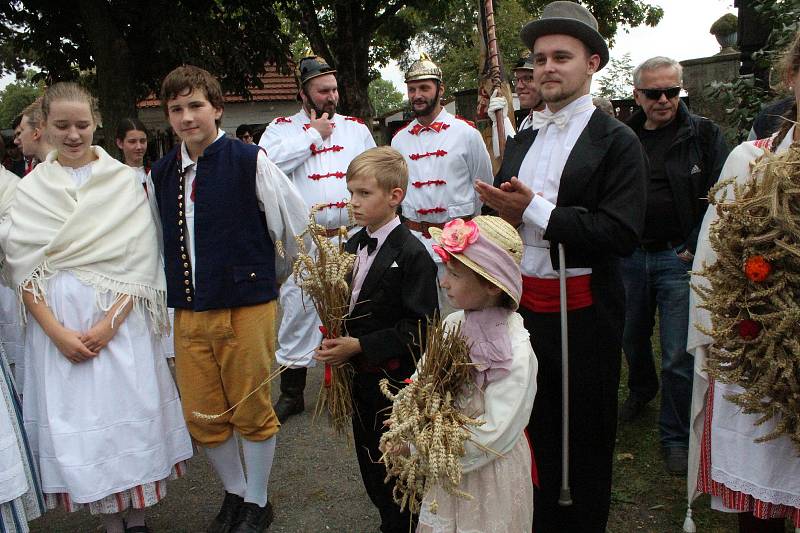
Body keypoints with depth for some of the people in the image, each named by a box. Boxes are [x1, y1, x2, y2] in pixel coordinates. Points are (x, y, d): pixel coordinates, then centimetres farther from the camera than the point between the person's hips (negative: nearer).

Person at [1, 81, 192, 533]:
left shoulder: (124, 180, 2)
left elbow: (141, 260, -3)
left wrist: (110, 322, -13)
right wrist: (56, 330, -9)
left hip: (120, 319, -2)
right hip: (56, 322, 2)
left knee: (128, 413, 2)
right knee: (76, 419, 5)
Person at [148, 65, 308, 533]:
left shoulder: (249, 161, -9)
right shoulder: (161, 174, 6)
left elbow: (295, 222, -2)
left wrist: (270, 277, 9)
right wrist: (181, 286, 17)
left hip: (248, 309, -5)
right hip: (188, 312, 5)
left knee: (253, 411, 8)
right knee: (202, 416, 13)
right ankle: (234, 493, 36)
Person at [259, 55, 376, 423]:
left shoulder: (356, 128, 13)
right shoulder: (282, 128, 5)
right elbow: (269, 162, -16)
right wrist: (314, 135, -7)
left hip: (351, 238, 3)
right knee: (298, 309, 1)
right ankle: (291, 392, 16)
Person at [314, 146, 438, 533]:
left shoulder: (411, 254, -17)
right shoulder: (352, 246, 6)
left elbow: (418, 327, -20)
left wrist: (360, 347, -22)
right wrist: (335, 344, -5)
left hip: (395, 380, -7)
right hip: (361, 376, 7)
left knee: (394, 468, 7)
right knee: (370, 464, 20)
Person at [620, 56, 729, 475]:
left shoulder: (703, 134, -2)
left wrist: (695, 249, -10)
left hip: (678, 257, -3)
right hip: (629, 256, 3)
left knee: (678, 357, -1)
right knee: (632, 338, 19)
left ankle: (675, 437, 17)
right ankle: (641, 390, 48)